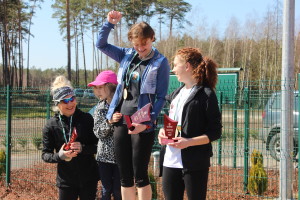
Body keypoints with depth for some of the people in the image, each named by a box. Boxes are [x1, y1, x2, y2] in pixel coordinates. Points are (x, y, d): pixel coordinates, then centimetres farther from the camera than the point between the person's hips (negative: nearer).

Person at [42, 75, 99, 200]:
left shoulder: (87, 119, -5)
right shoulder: (51, 126, -4)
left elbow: (99, 145, -2)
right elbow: (45, 155, 0)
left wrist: (83, 148, -19)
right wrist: (59, 156, -20)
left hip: (88, 179, 0)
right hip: (66, 180, 0)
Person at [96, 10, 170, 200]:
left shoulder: (160, 62, -7)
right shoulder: (127, 55, 8)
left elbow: (161, 97, -9)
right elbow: (101, 44, 16)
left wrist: (148, 122, -18)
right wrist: (110, 23, 2)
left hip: (142, 124, -5)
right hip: (121, 121, 5)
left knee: (140, 175, 0)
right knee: (124, 176, 10)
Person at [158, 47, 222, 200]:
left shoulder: (206, 95, -8)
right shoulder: (177, 93, 15)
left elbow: (215, 132, -10)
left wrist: (189, 142, -22)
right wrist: (163, 131, 2)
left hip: (194, 164, -7)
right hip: (170, 161, 7)